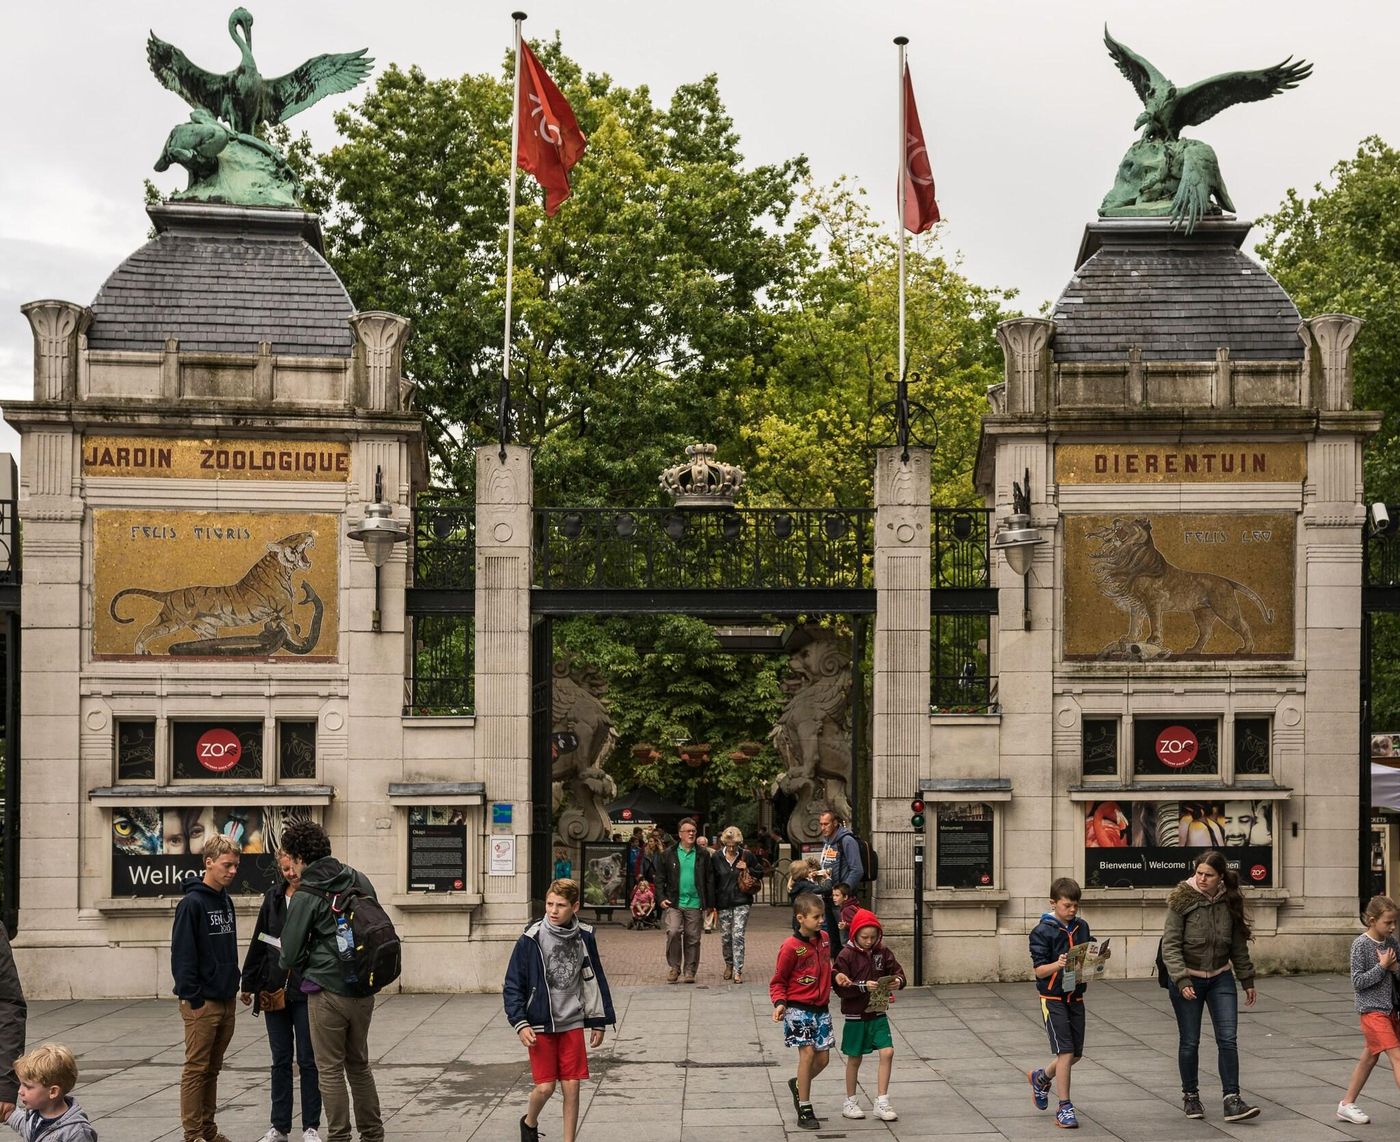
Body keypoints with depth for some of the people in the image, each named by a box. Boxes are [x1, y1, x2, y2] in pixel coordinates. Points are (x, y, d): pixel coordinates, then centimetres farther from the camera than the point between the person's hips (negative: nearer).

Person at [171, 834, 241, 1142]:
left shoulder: (226, 901, 12)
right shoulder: (192, 903, -12)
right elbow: (182, 954, -15)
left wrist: (234, 984, 12)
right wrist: (192, 996, -17)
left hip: (226, 1000, 7)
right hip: (202, 1002, -7)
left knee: (212, 1069, 13)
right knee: (196, 1069, -1)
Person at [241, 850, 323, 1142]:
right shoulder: (273, 897, 7)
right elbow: (258, 942, 13)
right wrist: (248, 983, 13)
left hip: (305, 992, -4)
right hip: (274, 990, 4)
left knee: (308, 1061, 3)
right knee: (280, 1061, 11)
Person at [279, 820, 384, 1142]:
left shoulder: (305, 896, -11)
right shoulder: (360, 881, 5)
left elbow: (290, 954, -8)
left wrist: (298, 969, 15)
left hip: (327, 992, -6)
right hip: (364, 991, 6)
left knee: (330, 1070, 5)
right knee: (359, 1065, 18)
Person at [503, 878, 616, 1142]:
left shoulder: (584, 937, -1)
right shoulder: (531, 939, -11)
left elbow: (594, 980, 10)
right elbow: (513, 985, -6)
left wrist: (598, 1022, 11)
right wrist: (520, 1023, -14)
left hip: (572, 1023, 3)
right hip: (540, 1025, -3)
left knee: (572, 1087, 2)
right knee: (545, 1087, -2)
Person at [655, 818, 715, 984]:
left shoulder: (703, 856, 8)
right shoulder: (668, 855, 6)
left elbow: (710, 881, 8)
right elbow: (660, 878, 7)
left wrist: (709, 904, 2)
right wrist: (661, 898, -4)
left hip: (695, 904, 1)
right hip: (674, 903, -1)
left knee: (692, 938, 4)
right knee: (673, 932, -16)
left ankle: (689, 971, 15)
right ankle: (674, 967, -1)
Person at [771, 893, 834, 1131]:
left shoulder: (824, 938, 5)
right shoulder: (791, 947, -14)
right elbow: (778, 981, -8)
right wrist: (779, 1002, -22)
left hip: (821, 1008, 6)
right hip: (799, 1007, -6)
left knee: (823, 1057, 5)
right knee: (807, 1053, -12)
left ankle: (798, 1085, 35)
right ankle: (805, 1111, -1)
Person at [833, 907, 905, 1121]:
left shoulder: (882, 952, 0)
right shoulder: (847, 955, -12)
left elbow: (897, 971, 5)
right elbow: (841, 987, -15)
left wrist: (898, 981, -17)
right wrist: (863, 986, -28)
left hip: (878, 1013, 3)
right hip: (855, 1015, -3)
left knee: (887, 1052, -8)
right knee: (854, 1058, 9)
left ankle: (881, 1103, 3)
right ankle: (850, 1103, 25)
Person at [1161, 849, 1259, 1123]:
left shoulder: (1230, 901, -1)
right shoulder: (1182, 899, -13)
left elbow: (1238, 944, 10)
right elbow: (1170, 944, -14)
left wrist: (1247, 979, 12)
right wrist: (1181, 981, -23)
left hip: (1220, 978, 3)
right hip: (1187, 979, -3)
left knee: (1227, 1039, -5)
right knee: (1189, 1041, 6)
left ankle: (1232, 1100, -3)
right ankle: (1190, 1096, 23)